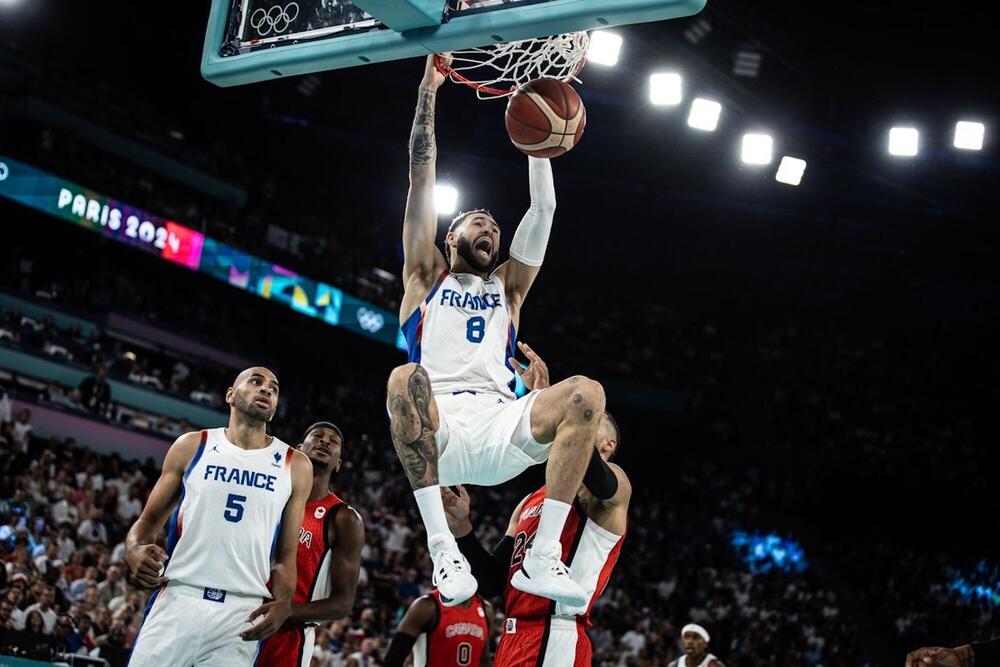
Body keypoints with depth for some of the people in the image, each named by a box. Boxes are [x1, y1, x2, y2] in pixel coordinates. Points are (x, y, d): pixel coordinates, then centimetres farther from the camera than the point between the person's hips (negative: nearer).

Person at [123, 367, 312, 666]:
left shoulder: (295, 467, 10)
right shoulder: (192, 446, 9)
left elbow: (285, 555, 12)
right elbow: (150, 518, 12)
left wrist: (283, 602, -7)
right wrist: (134, 549, -11)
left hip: (242, 613, 0)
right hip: (177, 599, 0)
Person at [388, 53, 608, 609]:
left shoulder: (508, 287, 31)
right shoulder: (426, 276, 25)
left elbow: (544, 208, 23)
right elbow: (422, 177, 19)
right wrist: (429, 87, 16)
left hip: (500, 427, 3)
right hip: (436, 423, -2)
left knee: (587, 393, -25)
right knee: (406, 380, -37)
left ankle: (544, 557, -29)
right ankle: (442, 548, -38)